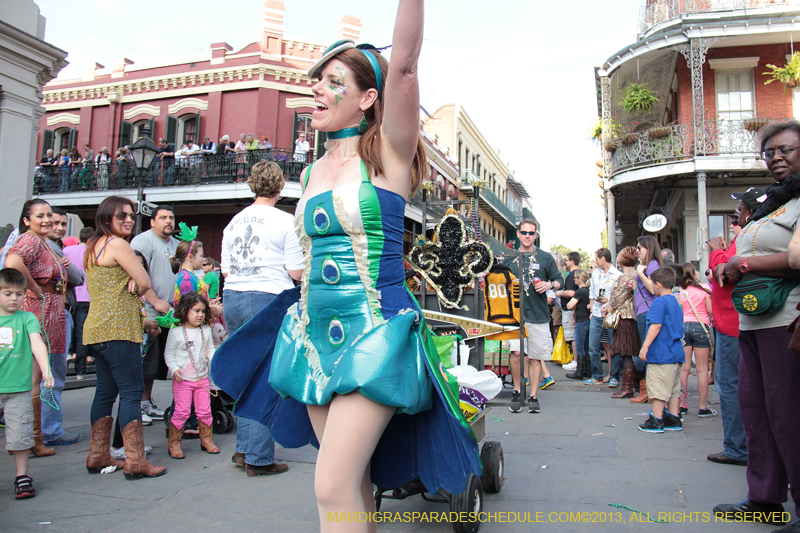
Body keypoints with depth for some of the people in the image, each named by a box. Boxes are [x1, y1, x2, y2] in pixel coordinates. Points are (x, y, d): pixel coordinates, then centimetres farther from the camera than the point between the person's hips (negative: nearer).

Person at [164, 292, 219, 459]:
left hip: (203, 378, 4)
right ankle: (174, 444, 9)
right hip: (183, 379, -4)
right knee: (182, 412, -5)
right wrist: (174, 369, -15)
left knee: (205, 411, 7)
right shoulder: (176, 332, -6)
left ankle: (206, 440, 22)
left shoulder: (206, 331, 7)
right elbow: (169, 353, -3)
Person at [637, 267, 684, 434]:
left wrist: (645, 346, -21)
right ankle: (674, 419, 19)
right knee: (673, 388, 14)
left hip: (661, 354, -9)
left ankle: (656, 421, 2)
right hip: (676, 352, 9)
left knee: (658, 389, -3)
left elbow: (656, 326, -22)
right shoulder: (676, 303, 15)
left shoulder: (660, 302, -13)